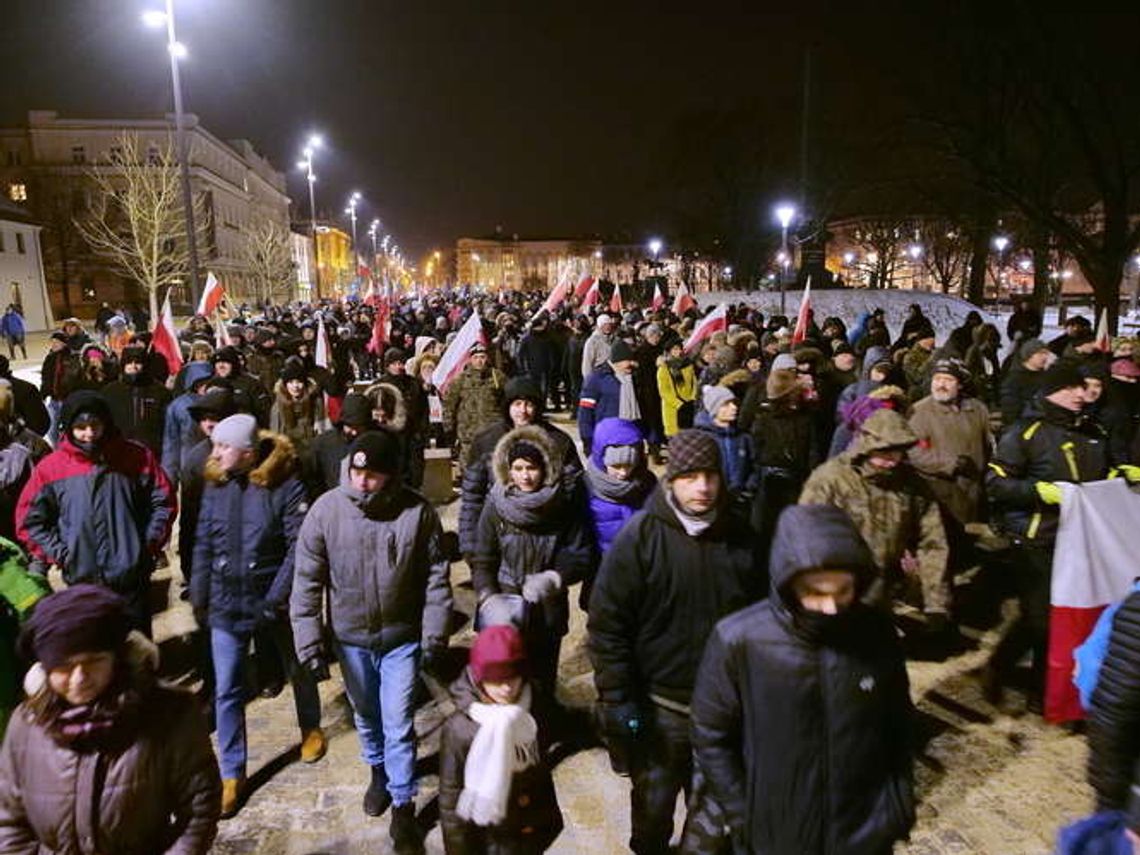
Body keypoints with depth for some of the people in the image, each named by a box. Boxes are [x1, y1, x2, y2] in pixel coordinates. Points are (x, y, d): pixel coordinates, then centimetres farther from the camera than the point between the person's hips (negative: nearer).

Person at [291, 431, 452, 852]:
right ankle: (379, 770, 50)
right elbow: (307, 579, -8)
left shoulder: (418, 511, -16)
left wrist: (435, 637, -8)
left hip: (402, 638, -2)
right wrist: (310, 639, -8)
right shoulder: (327, 509, -15)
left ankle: (403, 804, 26)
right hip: (350, 638, 2)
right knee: (365, 716, 23)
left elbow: (437, 579, -9)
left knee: (398, 723, 5)